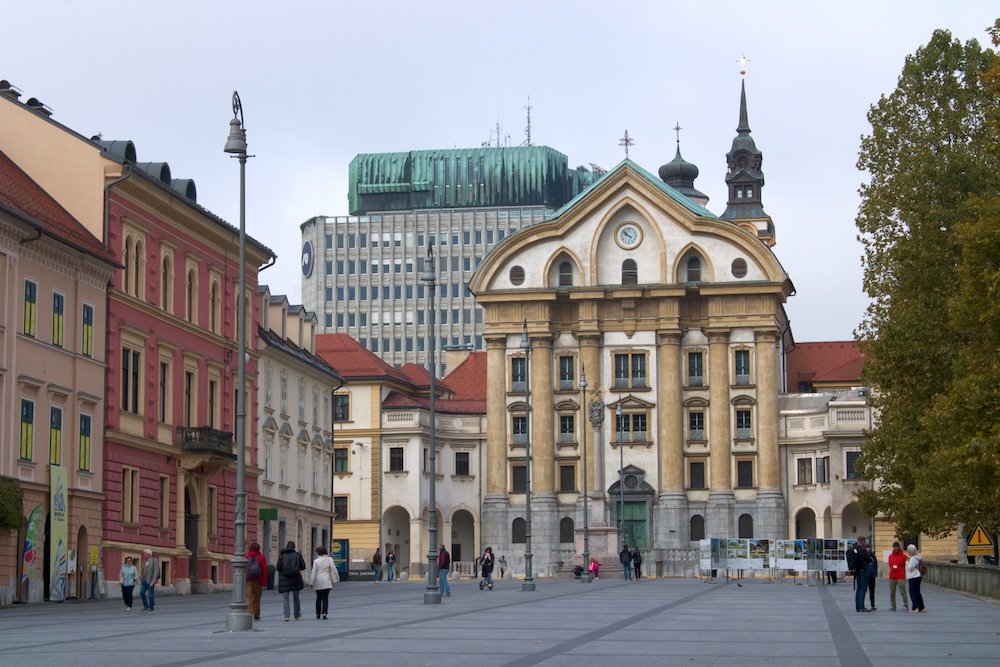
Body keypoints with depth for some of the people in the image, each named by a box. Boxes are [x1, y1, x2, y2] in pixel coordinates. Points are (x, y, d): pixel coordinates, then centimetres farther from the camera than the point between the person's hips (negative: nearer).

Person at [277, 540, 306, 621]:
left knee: (285, 598, 3)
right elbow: (303, 567, -2)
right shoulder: (298, 555, -2)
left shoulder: (282, 555, -4)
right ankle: (297, 615, 26)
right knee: (296, 598, 16)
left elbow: (278, 568, -6)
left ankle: (286, 615, -10)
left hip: (284, 579, -1)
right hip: (295, 579, 1)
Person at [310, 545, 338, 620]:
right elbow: (333, 570, 1)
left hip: (318, 582, 0)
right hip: (326, 582, 0)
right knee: (325, 598, 1)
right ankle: (324, 613, -13)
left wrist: (311, 582, 1)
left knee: (318, 598, 13)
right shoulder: (329, 559, -2)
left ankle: (318, 614, 18)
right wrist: (335, 579, 12)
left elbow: (313, 573, -4)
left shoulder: (316, 561, -5)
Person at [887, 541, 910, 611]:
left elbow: (906, 566, 1)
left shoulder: (903, 556, -1)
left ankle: (906, 606, -6)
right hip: (892, 578, 5)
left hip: (900, 578, -5)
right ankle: (892, 607, 11)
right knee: (892, 593, 5)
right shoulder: (890, 556, 13)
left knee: (903, 592, -9)